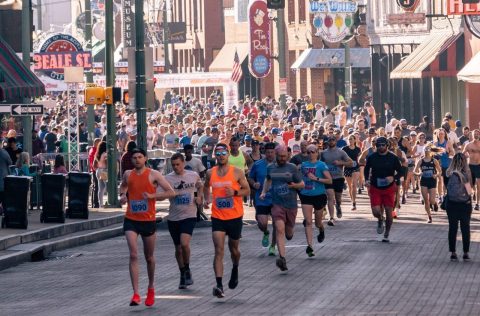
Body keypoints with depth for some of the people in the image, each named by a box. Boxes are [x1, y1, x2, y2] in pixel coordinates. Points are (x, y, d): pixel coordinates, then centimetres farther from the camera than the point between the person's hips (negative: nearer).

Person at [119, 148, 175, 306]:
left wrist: (152, 195, -17)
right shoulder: (128, 174, 5)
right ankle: (136, 294, -17)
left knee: (149, 257, 13)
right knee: (133, 255, -14)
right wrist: (123, 195, 7)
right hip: (131, 220, 1)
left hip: (148, 220, -1)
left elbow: (171, 192, -7)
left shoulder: (153, 175, -5)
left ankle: (151, 288, 37)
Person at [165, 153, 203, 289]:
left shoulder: (193, 175, 2)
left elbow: (200, 186, 22)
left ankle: (187, 269, 1)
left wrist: (199, 197, 6)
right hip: (173, 217, 2)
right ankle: (183, 274, 26)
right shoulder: (168, 178, -3)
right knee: (178, 248, 9)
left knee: (184, 243, -21)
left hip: (189, 216, -2)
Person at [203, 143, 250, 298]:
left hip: (235, 217, -1)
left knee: (234, 248, 16)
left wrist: (234, 193, -19)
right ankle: (219, 285, -20)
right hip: (217, 217, 1)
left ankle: (235, 271, 49)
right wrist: (206, 199, 5)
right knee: (219, 250, -12)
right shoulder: (210, 173, 4)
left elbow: (247, 190, -1)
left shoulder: (237, 172, -5)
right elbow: (206, 187, 23)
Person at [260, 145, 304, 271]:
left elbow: (302, 184, 3)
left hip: (291, 204, 0)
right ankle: (282, 258, -23)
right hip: (277, 204, 0)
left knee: (288, 233, 12)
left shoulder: (292, 168, -1)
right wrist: (264, 192, 16)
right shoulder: (270, 168, 7)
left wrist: (294, 185, -15)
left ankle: (290, 232, 51)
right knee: (280, 230, -17)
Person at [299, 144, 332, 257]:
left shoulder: (321, 165, -6)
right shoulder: (303, 165, 8)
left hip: (319, 196, -3)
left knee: (318, 223, 12)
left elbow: (329, 180, -12)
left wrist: (316, 178, -20)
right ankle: (309, 246, -15)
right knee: (308, 222, -11)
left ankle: (321, 231, 49)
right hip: (306, 196, 3)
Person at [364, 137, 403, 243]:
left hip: (389, 188, 0)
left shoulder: (393, 158, -4)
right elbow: (366, 169, 14)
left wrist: (393, 178, -17)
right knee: (376, 212, -10)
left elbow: (400, 171, 2)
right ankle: (380, 220, 28)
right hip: (375, 188, 1)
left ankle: (386, 235, 18)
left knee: (389, 212, 1)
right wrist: (367, 180, -4)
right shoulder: (372, 157, -1)